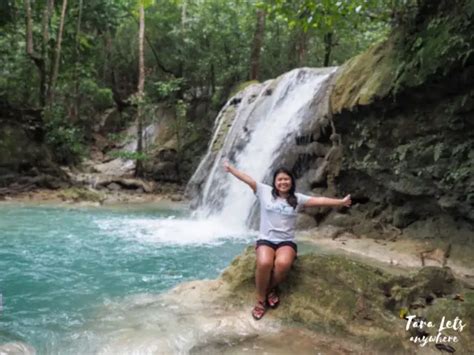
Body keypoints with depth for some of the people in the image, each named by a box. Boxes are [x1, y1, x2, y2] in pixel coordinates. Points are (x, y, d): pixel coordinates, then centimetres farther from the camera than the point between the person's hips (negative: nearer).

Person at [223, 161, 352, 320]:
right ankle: (261, 299, -10)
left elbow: (319, 200, -2)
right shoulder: (265, 192, 4)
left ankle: (271, 289, -2)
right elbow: (247, 178, 1)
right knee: (264, 263, -32)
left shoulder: (297, 198, 5)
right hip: (266, 239, 0)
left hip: (286, 241, 1)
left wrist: (341, 202, -10)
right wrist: (230, 167, -2)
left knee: (283, 263, -33)